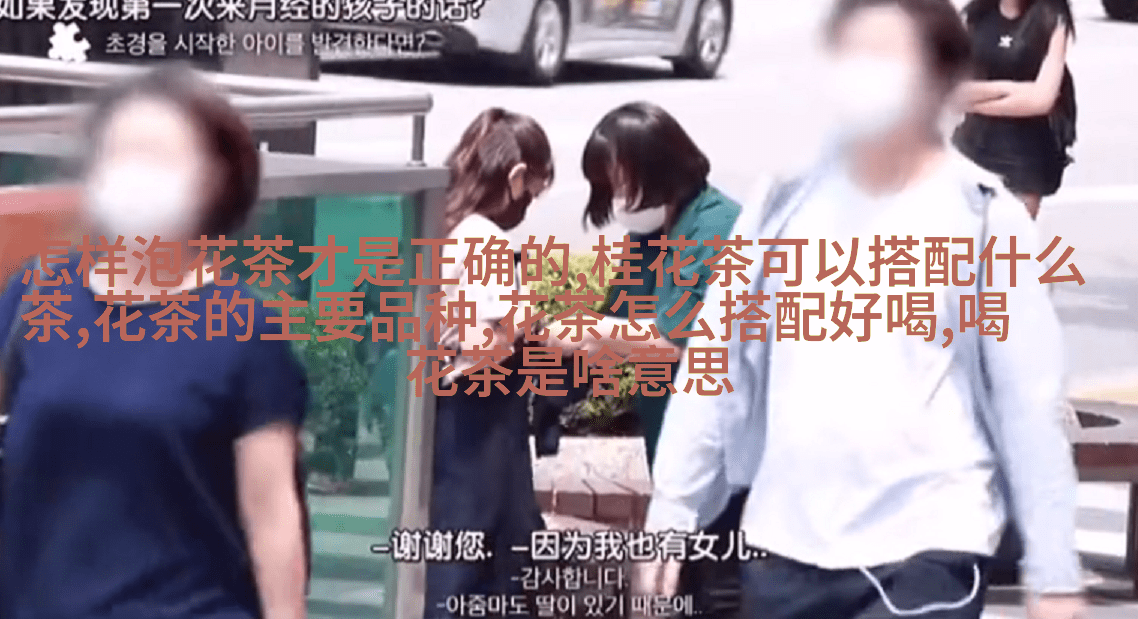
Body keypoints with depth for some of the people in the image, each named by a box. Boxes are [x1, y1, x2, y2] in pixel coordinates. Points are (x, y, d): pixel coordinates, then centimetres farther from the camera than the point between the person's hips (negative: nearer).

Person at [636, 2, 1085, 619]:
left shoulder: (983, 219, -3)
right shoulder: (785, 206, 7)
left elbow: (1030, 405, -3)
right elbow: (719, 365, 10)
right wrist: (670, 511, 6)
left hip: (929, 545, -4)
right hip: (785, 545, 4)